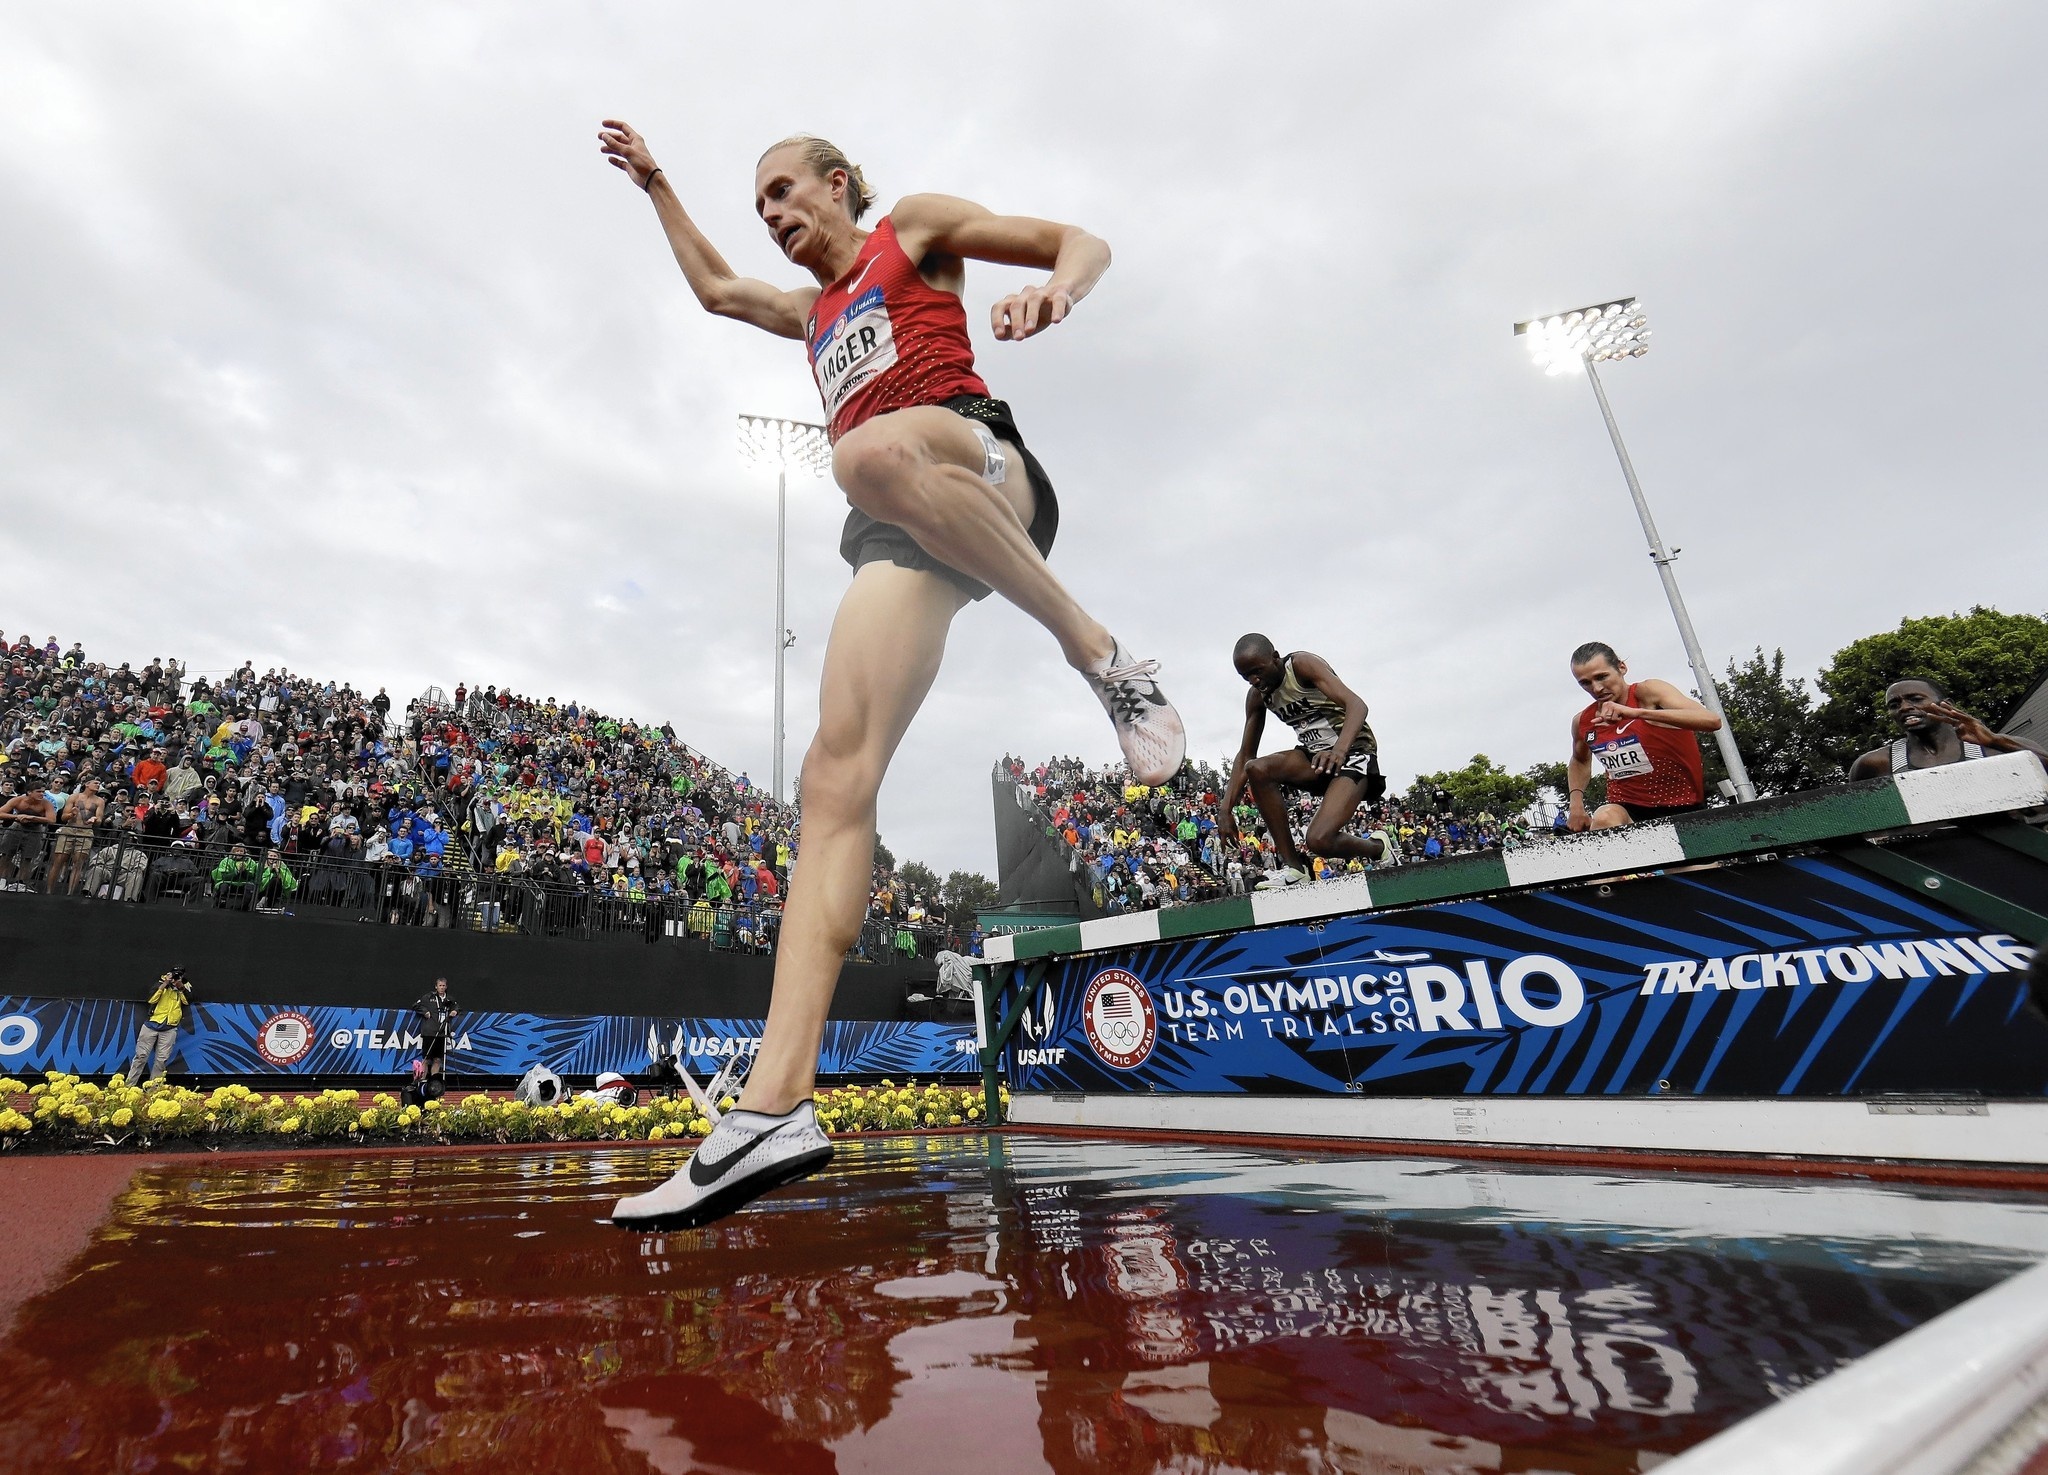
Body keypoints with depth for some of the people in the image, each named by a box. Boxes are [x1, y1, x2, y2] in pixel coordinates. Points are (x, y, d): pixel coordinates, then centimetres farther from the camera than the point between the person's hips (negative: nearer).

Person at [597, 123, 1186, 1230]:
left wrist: (1054, 290, -7)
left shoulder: (917, 227, 23)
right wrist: (655, 183, 61)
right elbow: (714, 287, 57)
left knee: (874, 453, -42)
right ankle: (775, 1109, -26)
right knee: (836, 775, -18)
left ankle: (1103, 657, -28)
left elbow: (1083, 242, 14)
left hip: (981, 459, -4)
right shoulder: (814, 311, 40)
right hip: (900, 531, 5)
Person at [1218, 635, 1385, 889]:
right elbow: (1245, 756, 6)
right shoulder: (1256, 697, 3)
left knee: (1319, 840, -25)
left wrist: (1340, 749, -47)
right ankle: (1291, 866, -15)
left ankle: (1378, 850, 10)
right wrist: (1225, 808, -4)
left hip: (1353, 752, -7)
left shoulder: (1302, 664, -16)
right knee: (1256, 769, -23)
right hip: (1314, 755, 7)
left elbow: (1356, 704, -28)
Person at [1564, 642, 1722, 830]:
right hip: (1626, 809, 2)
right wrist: (1576, 803, 10)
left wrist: (1637, 713, -36)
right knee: (1605, 819, -30)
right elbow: (1579, 761, 26)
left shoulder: (1648, 692, -10)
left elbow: (1712, 721, -27)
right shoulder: (1582, 722, 3)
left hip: (1682, 808, -2)